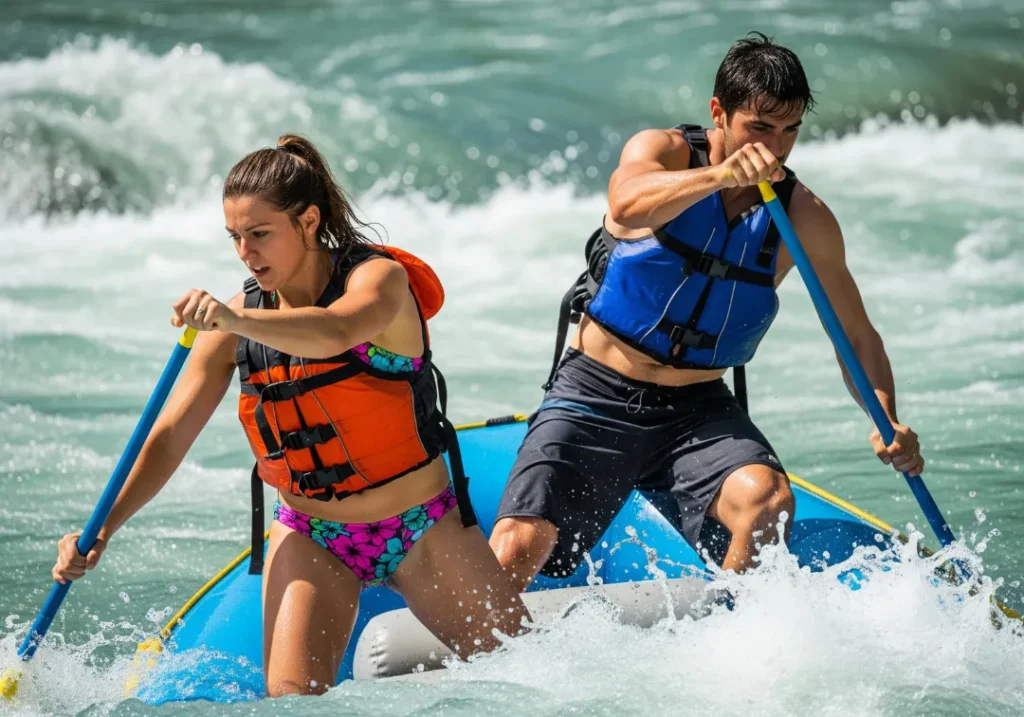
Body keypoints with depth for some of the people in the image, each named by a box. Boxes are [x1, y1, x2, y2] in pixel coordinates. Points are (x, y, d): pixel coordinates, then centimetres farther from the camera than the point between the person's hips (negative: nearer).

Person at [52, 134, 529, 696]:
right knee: (292, 700, -18)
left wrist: (239, 321, -59)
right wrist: (103, 526, -21)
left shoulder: (379, 277, -18)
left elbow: (336, 333, -42)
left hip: (420, 529, -2)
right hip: (309, 538, 2)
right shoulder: (235, 319, -4)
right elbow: (171, 435, -7)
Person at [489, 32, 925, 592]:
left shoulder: (803, 217, 0)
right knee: (515, 554, -17)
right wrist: (721, 175, -49)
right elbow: (628, 205, -32)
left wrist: (886, 421, -16)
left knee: (767, 500, -29)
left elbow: (856, 335, 3)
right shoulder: (663, 152, -8)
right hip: (597, 398, -2)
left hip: (699, 412, 2)